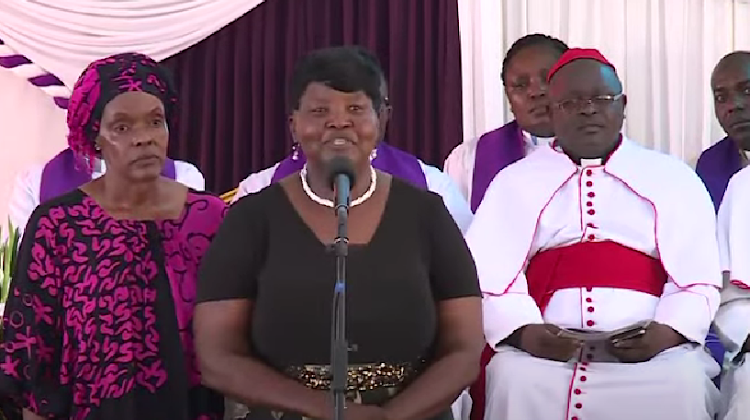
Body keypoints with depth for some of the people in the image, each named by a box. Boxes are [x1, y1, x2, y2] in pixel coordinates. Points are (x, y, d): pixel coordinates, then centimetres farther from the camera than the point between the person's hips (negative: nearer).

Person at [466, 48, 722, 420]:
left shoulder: (673, 177, 15)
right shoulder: (515, 180, 14)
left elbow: (697, 277, 7)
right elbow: (487, 274, 3)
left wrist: (665, 332, -12)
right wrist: (525, 332, -16)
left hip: (651, 349, 1)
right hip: (544, 348, 0)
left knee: (683, 383, -28)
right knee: (514, 381, -29)